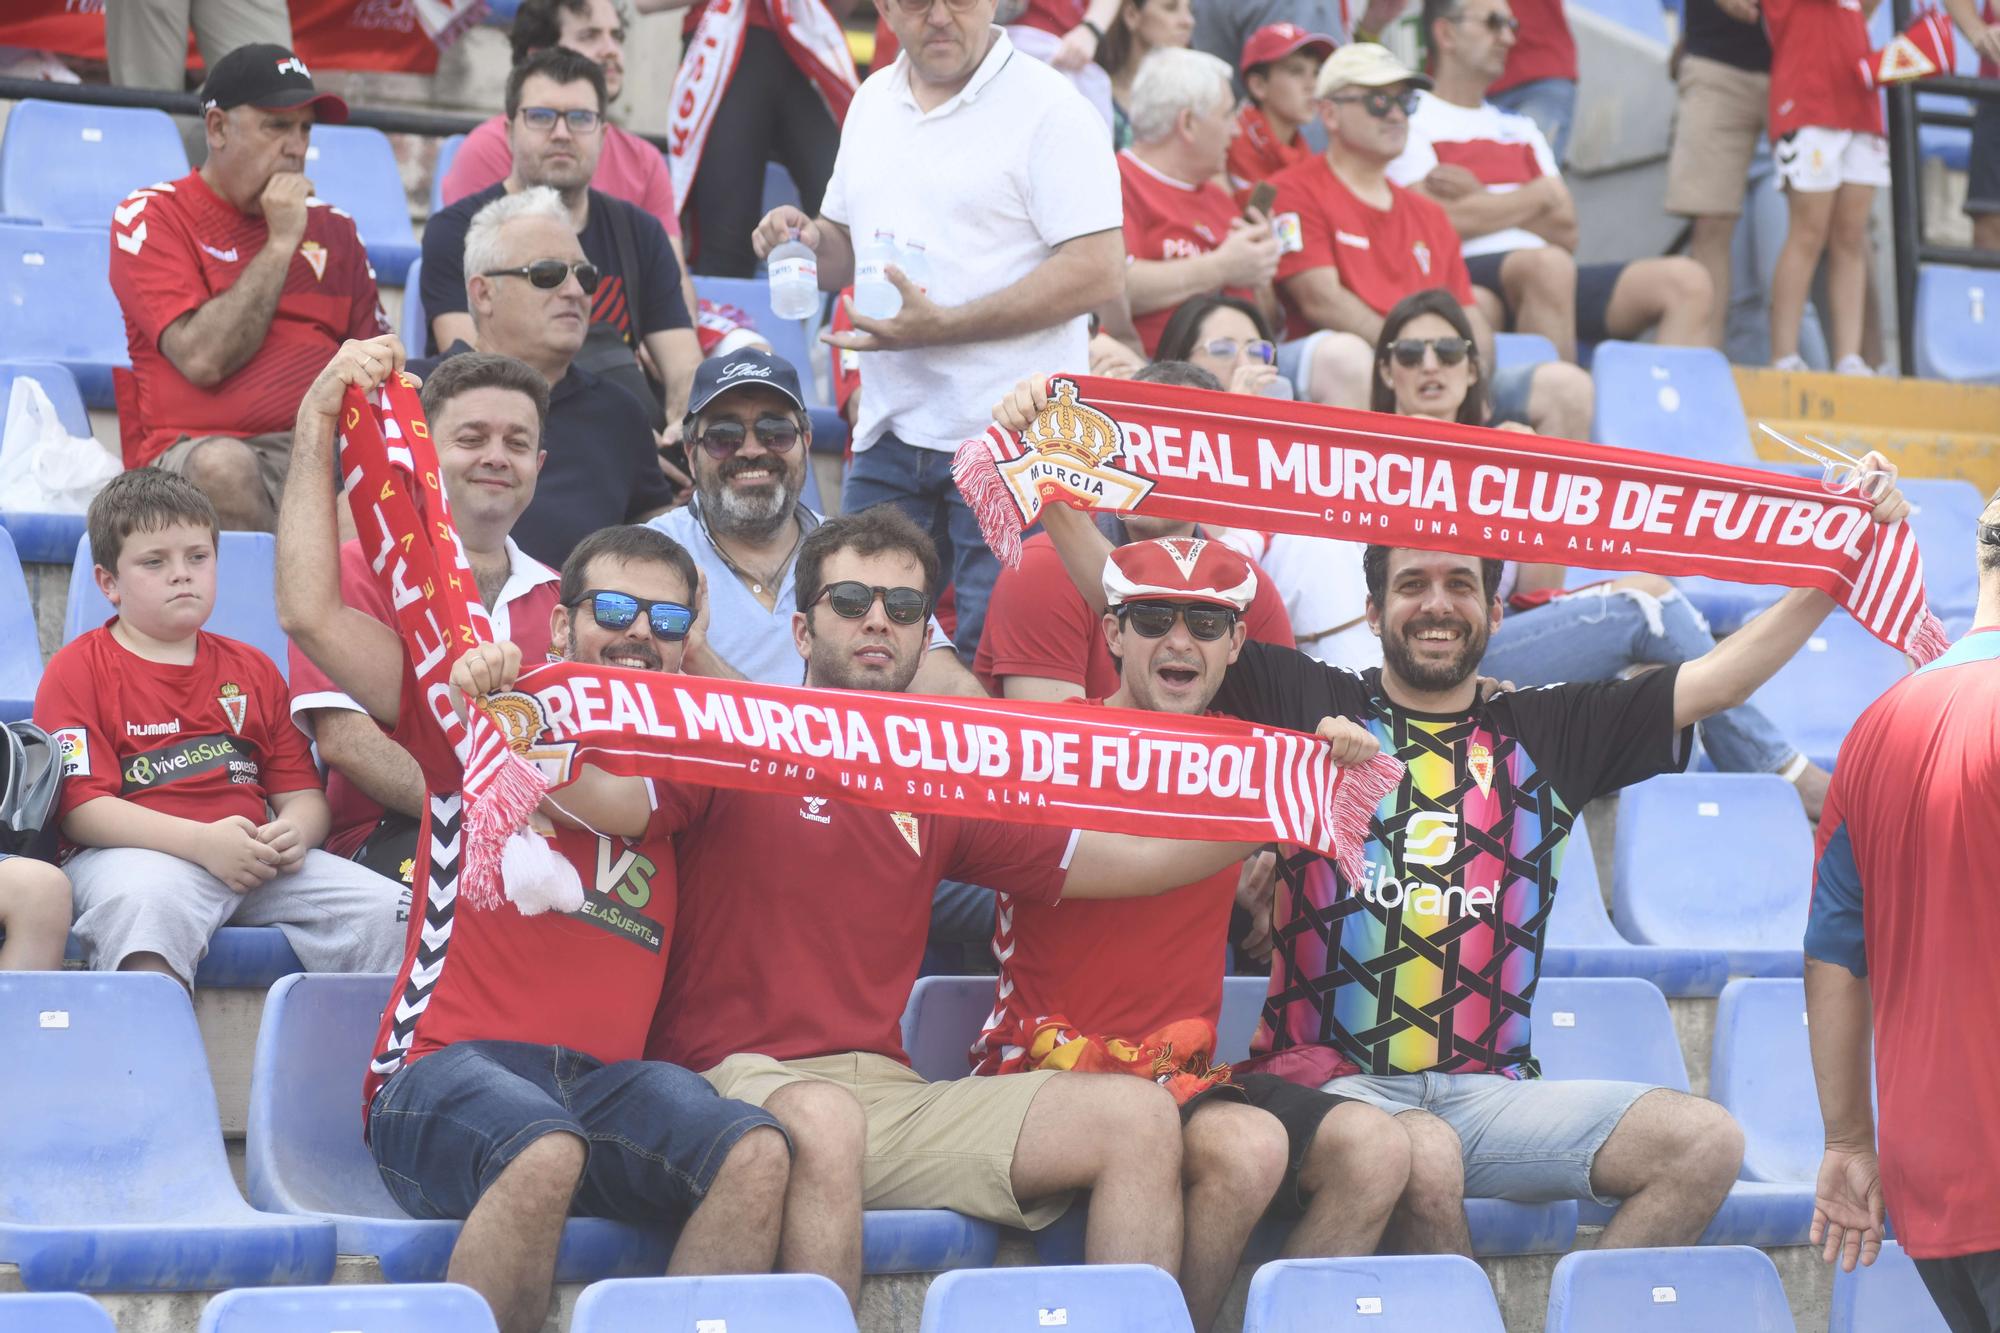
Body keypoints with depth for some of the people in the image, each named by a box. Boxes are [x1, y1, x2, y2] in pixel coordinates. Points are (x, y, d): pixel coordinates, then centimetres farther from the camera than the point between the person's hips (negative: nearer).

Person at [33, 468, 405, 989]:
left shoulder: (252, 669, 24)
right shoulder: (77, 669, 6)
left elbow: (302, 791, 20)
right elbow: (81, 808, -6)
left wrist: (294, 832, -8)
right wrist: (201, 841, -19)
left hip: (256, 857, 5)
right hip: (139, 854, -5)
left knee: (387, 912, -16)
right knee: (149, 905, -41)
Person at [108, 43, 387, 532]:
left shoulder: (332, 227, 20)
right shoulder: (149, 216, 4)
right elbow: (203, 360, -10)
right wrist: (281, 244, -5)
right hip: (191, 449, -4)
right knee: (221, 466, -40)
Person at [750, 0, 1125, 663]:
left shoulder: (1047, 108, -8)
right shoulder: (873, 103, 15)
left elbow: (1099, 273, -16)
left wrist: (944, 326, -20)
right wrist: (809, 241, 2)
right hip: (889, 430, 7)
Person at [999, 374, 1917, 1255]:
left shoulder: (1550, 732, 15)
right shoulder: (1308, 706, 8)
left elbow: (1719, 679, 12)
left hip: (1487, 1088, 4)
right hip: (1330, 1079, -4)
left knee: (1705, 1142, -17)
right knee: (1423, 1158, -37)